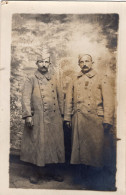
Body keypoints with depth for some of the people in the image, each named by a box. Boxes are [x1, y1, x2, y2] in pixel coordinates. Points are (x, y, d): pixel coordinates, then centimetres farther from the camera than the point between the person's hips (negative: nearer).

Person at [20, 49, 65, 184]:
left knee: (54, 144, 9)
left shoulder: (54, 79, 13)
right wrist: (28, 115, -17)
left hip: (54, 118, 4)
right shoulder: (31, 80, 1)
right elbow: (26, 98, -7)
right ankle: (36, 172, 20)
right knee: (37, 144, 3)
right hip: (38, 119, -4)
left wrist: (61, 114, 13)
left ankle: (53, 171, 25)